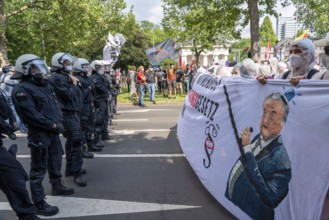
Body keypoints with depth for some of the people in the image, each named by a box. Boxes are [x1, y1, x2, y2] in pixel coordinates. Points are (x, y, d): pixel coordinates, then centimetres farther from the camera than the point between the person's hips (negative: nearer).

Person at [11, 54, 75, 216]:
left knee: (56, 160, 24)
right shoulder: (21, 90, -15)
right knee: (38, 170, 0)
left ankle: (56, 186, 44)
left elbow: (55, 105, 14)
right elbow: (32, 115, -22)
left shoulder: (43, 84, 13)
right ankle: (39, 204, 11)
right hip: (39, 134, -9)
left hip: (53, 132, 9)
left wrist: (58, 122, 0)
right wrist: (53, 125, -17)